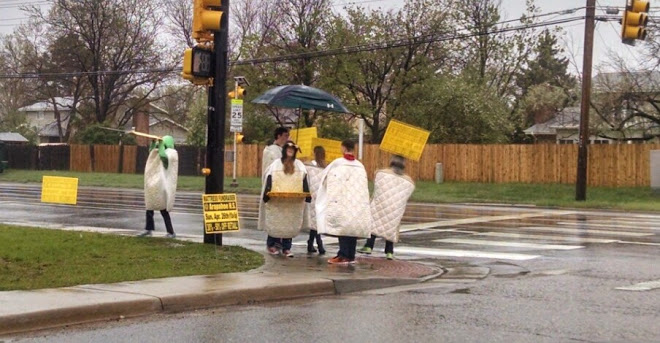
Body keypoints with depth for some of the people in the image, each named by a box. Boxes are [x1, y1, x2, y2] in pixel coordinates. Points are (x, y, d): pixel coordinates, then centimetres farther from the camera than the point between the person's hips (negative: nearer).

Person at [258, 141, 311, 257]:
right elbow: (269, 179, -1)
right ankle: (271, 244, 14)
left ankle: (286, 248, 4)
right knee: (275, 221, -1)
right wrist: (267, 194, -12)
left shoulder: (299, 165, 13)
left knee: (290, 223, -1)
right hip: (276, 201, -2)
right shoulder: (276, 164, 5)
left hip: (293, 202, 2)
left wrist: (306, 195, -3)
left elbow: (304, 181, 10)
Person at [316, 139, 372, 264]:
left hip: (342, 201, -4)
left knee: (342, 224, -3)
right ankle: (351, 256, 9)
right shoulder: (360, 166, 8)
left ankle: (343, 255, -9)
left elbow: (325, 176, 7)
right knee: (353, 226, 7)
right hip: (358, 203, 4)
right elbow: (365, 186, 10)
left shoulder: (337, 163, -5)